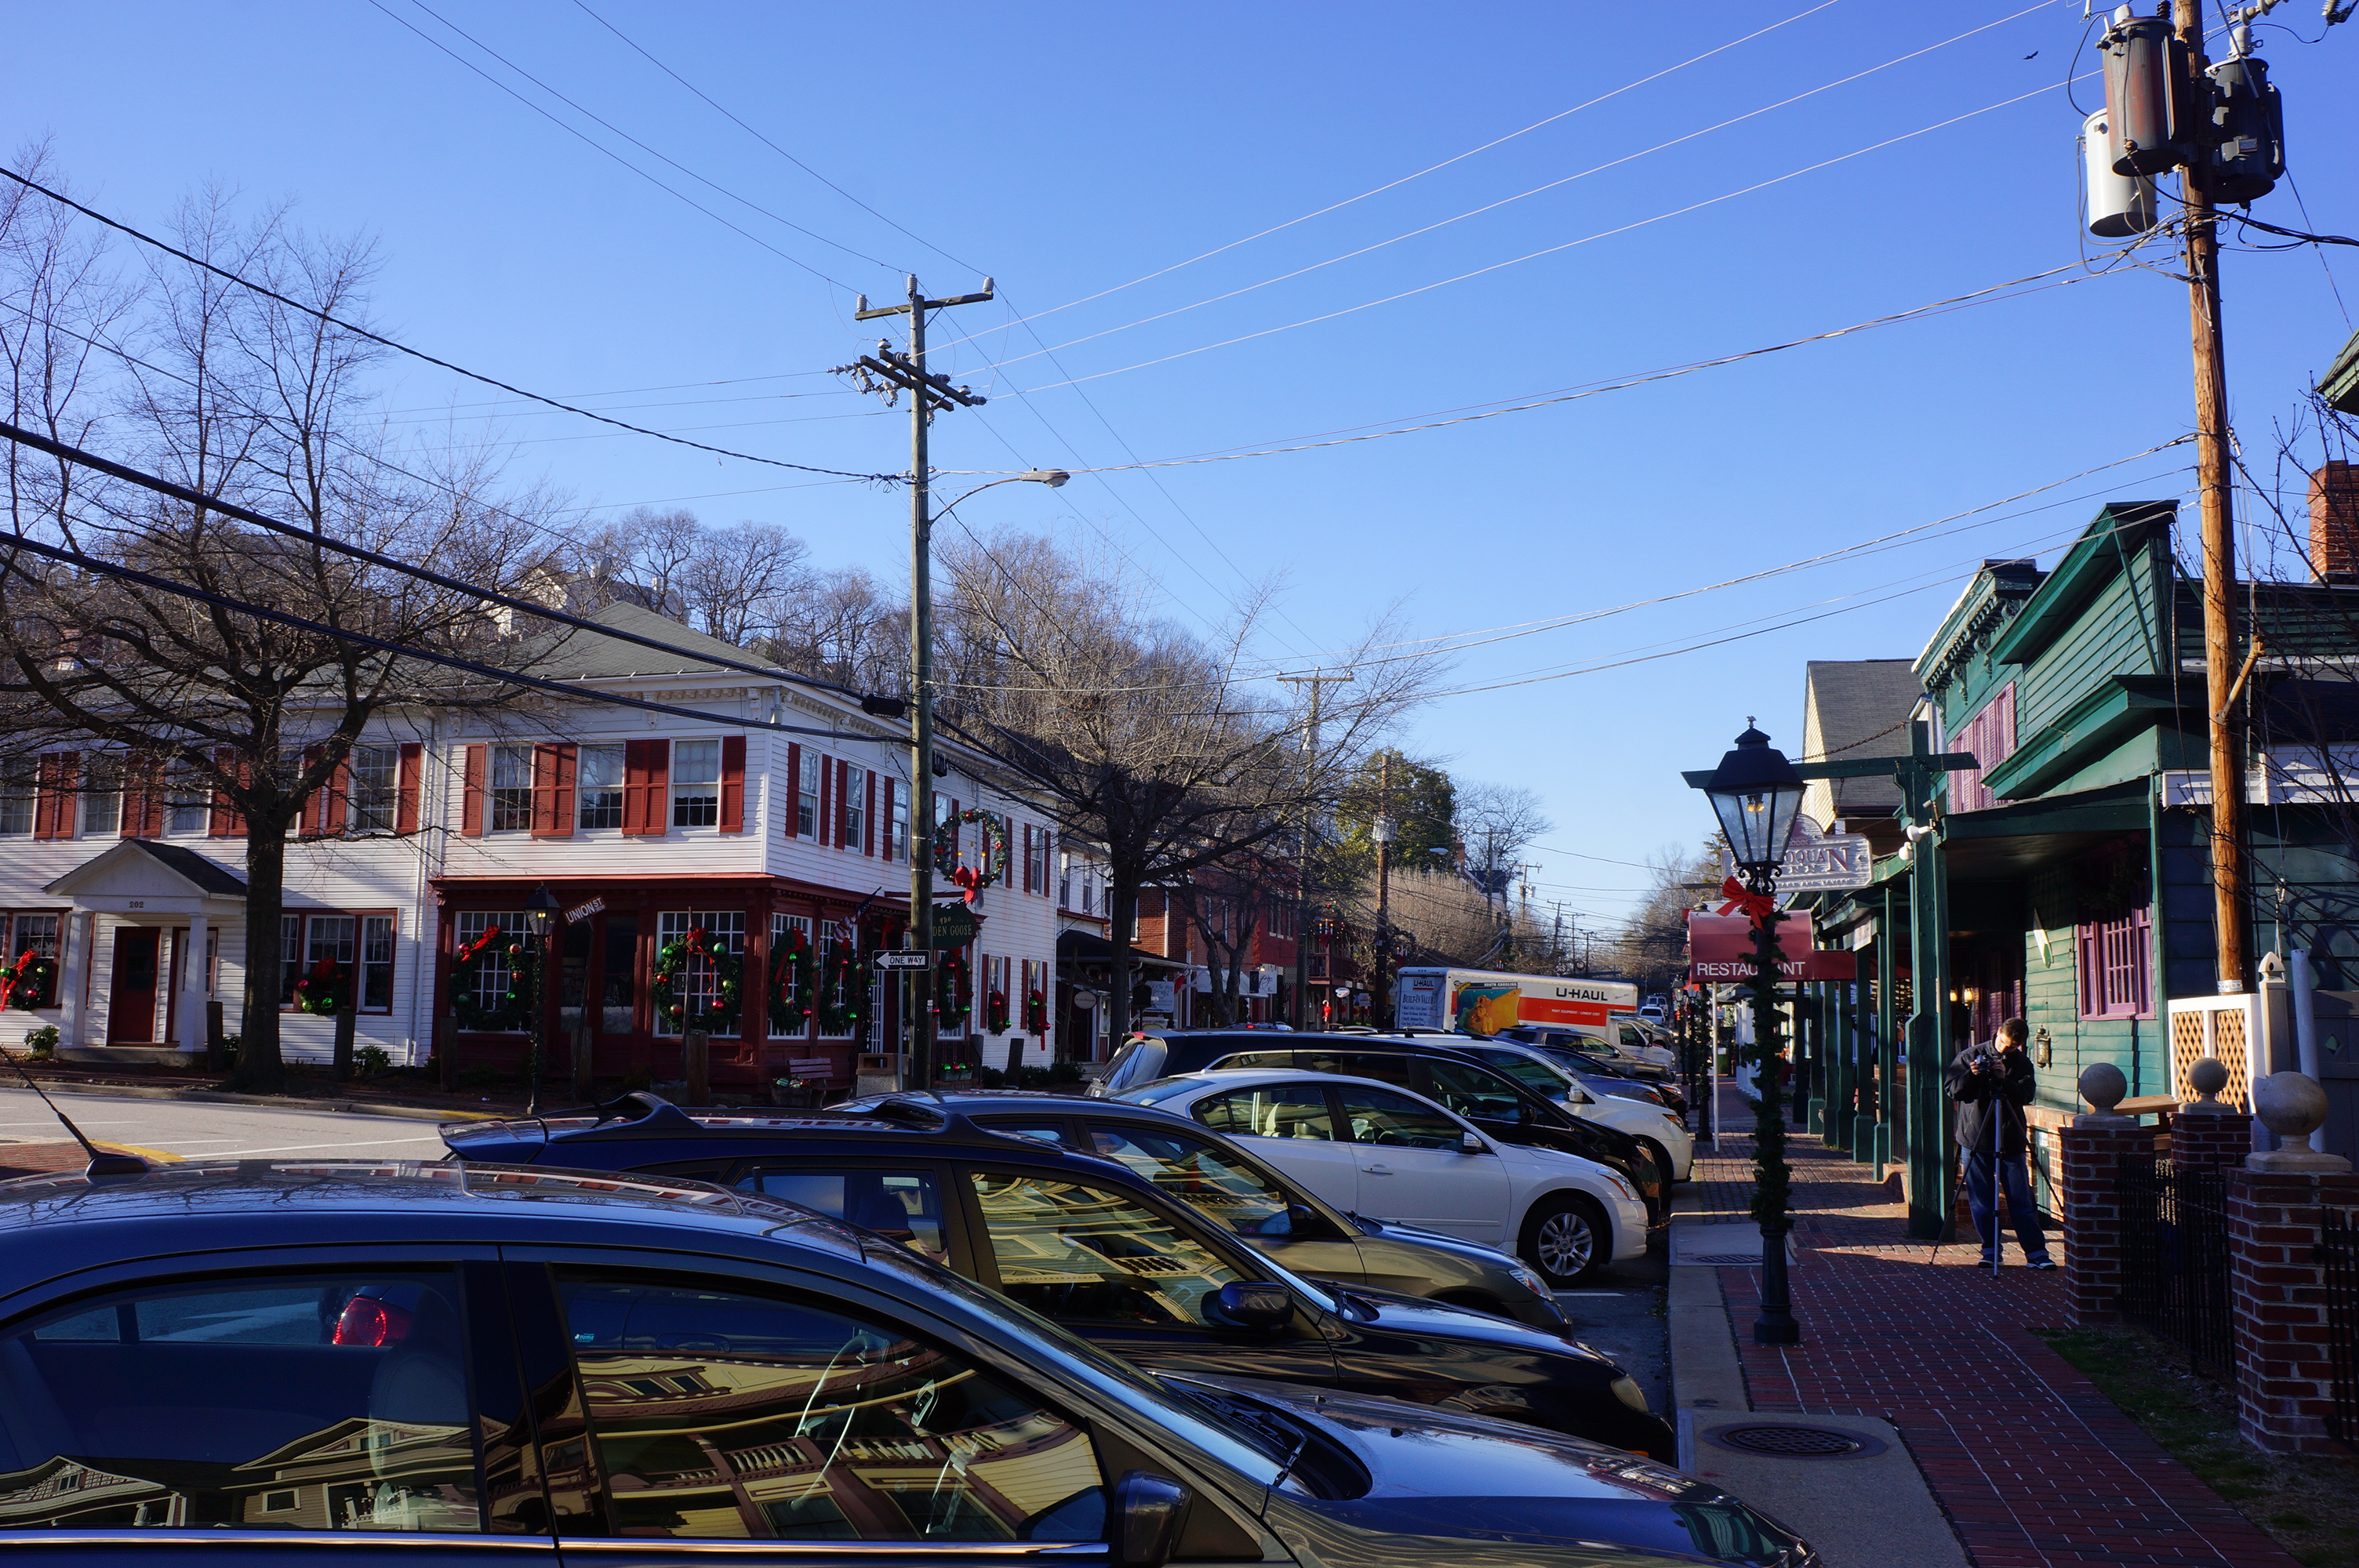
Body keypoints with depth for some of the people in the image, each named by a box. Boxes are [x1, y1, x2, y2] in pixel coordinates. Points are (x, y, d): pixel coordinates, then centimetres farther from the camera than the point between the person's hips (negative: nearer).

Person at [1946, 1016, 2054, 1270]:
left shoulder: (2021, 1063, 4)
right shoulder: (1969, 1056, 1)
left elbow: (2026, 1096, -7)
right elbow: (1953, 1091, -1)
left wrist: (2005, 1079, -21)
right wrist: (1971, 1075, -17)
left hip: (2011, 1141, 0)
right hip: (1975, 1139, 0)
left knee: (2022, 1201, 0)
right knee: (1981, 1201, 3)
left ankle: (2036, 1252, 4)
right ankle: (1990, 1250, 14)